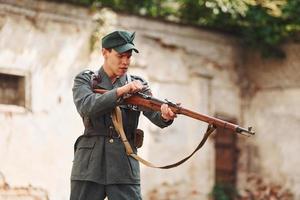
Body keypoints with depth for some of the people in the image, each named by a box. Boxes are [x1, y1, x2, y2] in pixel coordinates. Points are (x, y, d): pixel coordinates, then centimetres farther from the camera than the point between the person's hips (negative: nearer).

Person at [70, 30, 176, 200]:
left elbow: (155, 114, -5)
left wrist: (166, 116, -29)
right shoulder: (85, 80, 7)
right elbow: (86, 106, -14)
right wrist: (121, 91, -22)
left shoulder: (138, 84, 11)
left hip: (125, 167, 1)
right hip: (89, 165, -1)